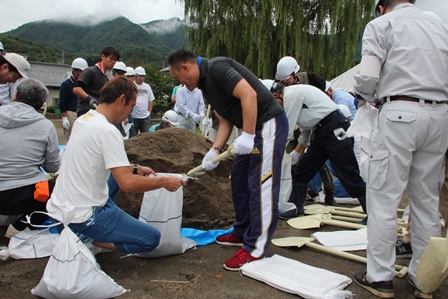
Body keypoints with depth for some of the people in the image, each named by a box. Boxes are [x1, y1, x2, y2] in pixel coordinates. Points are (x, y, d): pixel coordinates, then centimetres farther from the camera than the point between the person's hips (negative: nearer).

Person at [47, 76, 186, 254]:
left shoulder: (83, 120, 7)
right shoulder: (107, 131, -21)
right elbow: (127, 183, -24)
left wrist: (135, 169, 13)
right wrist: (164, 182, -11)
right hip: (80, 217, -9)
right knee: (151, 238, -5)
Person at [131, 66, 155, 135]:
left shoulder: (147, 86, 11)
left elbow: (151, 100, 16)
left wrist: (149, 112, 7)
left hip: (145, 117, 4)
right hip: (134, 116, -4)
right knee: (133, 136, 4)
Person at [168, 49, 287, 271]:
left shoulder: (216, 68, -15)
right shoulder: (205, 84, 14)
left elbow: (249, 94, -25)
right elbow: (225, 121, 14)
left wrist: (247, 135, -25)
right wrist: (214, 150, 2)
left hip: (268, 123, -10)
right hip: (252, 129, 11)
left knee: (261, 186, -8)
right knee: (239, 181, 15)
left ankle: (256, 249, -2)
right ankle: (243, 232, 29)